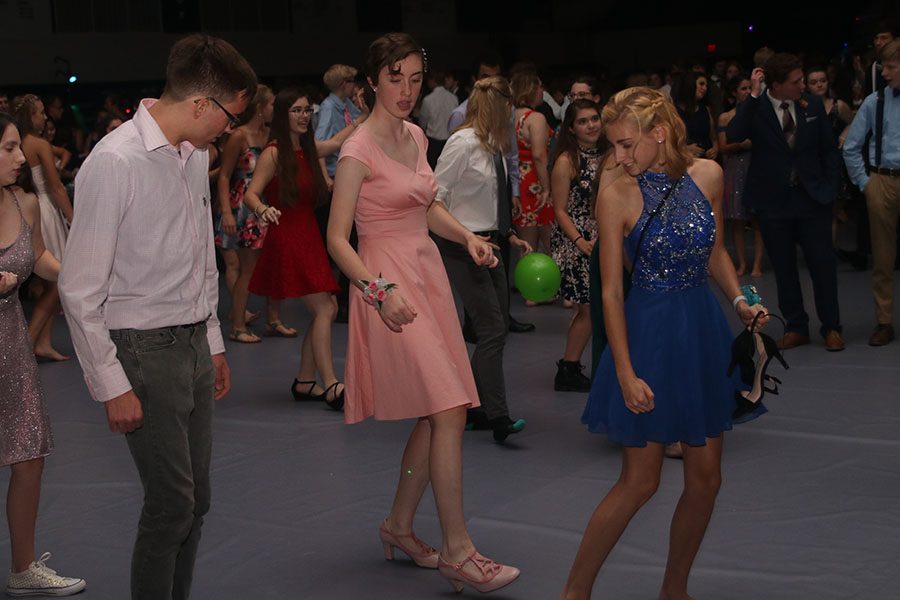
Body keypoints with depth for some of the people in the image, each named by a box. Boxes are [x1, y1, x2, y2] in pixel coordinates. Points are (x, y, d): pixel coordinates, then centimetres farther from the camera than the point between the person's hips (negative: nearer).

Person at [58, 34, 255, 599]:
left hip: (195, 344, 8)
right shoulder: (114, 164, -18)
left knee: (196, 500, 12)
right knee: (172, 503, -5)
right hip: (145, 351, -8)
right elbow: (80, 292, -16)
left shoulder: (196, 154, 7)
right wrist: (113, 387, -15)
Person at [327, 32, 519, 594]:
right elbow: (337, 239, -14)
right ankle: (458, 551, -8)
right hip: (390, 283, -8)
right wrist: (379, 289, -26)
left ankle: (400, 525, 25)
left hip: (428, 274, 8)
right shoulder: (359, 151, -12)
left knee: (437, 414, 9)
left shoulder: (416, 137, 11)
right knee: (448, 411, -13)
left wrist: (468, 236, 7)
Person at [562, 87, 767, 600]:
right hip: (649, 333, -4)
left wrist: (741, 301, -2)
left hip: (704, 331, 5)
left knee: (706, 477, 8)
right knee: (641, 480, -1)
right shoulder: (617, 197, -11)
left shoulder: (708, 175, 0)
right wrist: (625, 372, -14)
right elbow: (611, 291, -10)